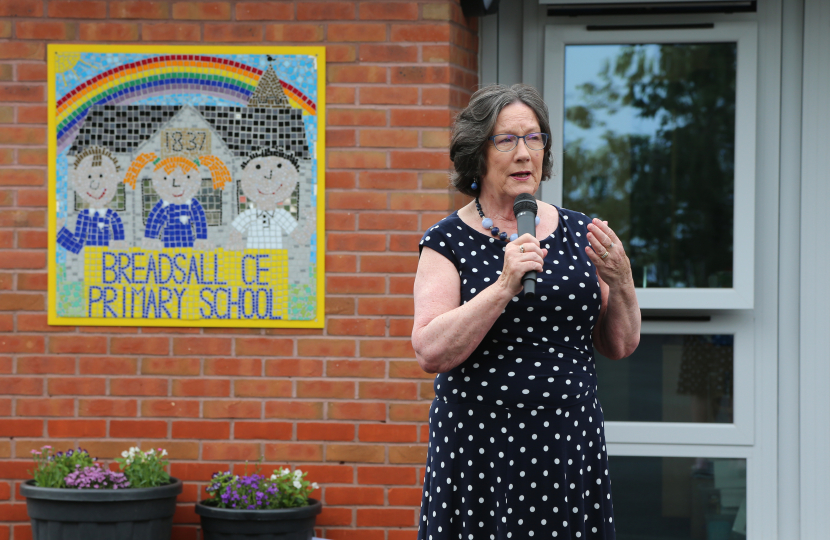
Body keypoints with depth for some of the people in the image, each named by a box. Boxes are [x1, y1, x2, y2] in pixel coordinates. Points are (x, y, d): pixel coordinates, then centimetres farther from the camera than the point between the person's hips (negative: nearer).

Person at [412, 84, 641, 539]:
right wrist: (505, 286, -22)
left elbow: (621, 345, 12)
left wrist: (620, 282, -6)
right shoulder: (448, 241, -2)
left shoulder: (577, 233, 9)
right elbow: (430, 352, -14)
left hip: (571, 446, 3)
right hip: (479, 447, -3)